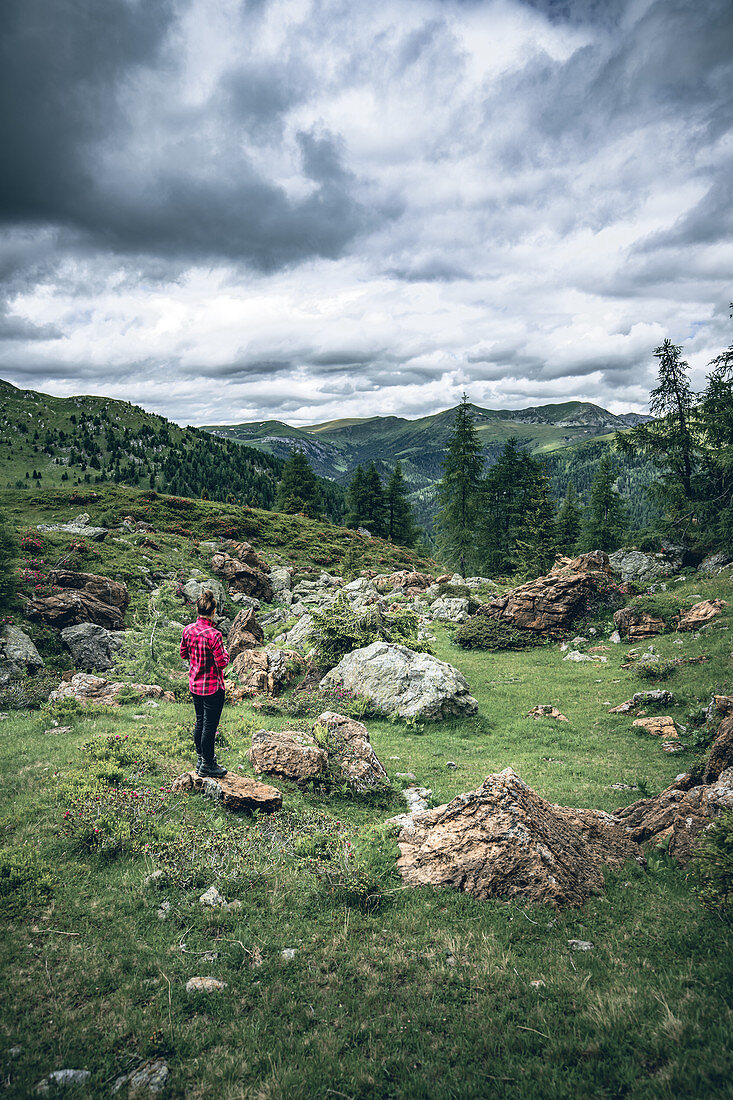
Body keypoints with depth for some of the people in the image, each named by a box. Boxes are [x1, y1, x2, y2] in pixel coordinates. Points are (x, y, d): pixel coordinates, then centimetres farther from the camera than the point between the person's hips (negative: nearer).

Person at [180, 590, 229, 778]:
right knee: (210, 725, 5)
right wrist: (225, 653, -2)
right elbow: (222, 663, -21)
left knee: (200, 722, 20)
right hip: (212, 687, -7)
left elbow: (183, 654, 10)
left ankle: (200, 758, 34)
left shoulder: (188, 630, -4)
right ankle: (207, 765, 17)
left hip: (194, 684, 7)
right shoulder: (214, 635, -24)